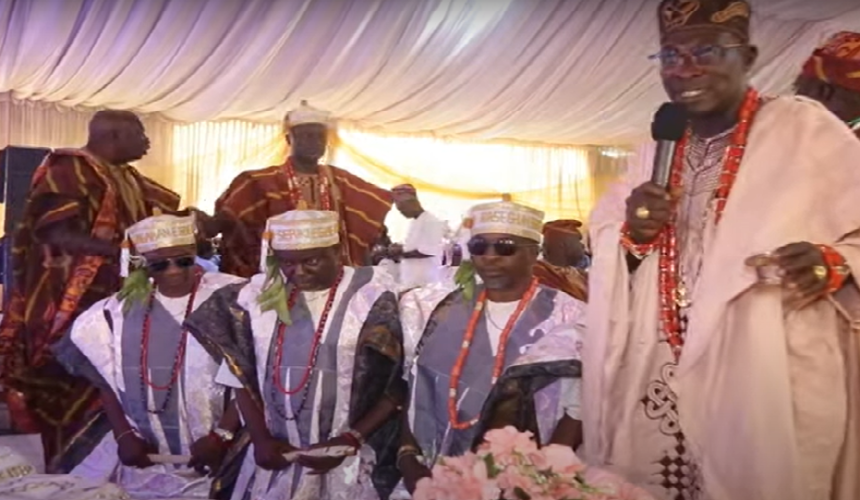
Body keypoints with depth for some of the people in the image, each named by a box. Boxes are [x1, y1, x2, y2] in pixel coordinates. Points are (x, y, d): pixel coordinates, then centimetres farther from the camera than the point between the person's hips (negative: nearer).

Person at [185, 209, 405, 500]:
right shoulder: (258, 295, 2)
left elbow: (398, 384, -8)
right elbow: (241, 374, 9)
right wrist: (260, 438, 0)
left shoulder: (373, 297, -10)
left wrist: (349, 441, -13)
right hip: (274, 458, 3)